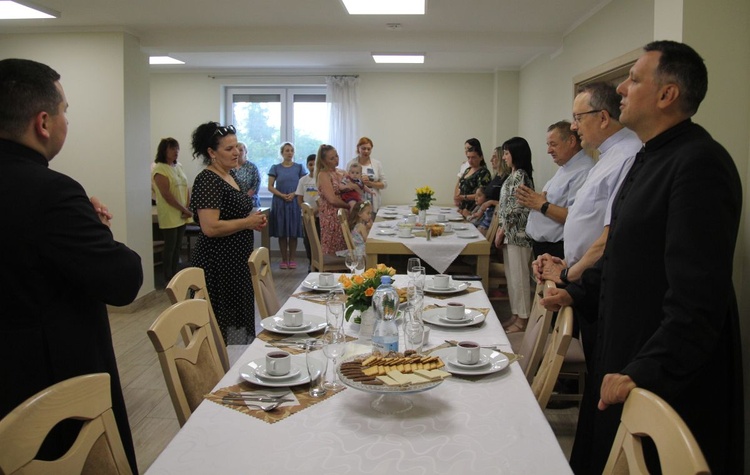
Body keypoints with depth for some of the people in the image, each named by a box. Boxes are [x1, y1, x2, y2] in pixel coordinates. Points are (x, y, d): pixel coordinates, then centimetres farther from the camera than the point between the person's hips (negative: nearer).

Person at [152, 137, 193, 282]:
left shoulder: (178, 166, 12)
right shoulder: (159, 169, -11)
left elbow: (185, 188, 13)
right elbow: (167, 195, -17)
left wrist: (187, 208, -1)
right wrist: (184, 210, -14)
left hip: (181, 215, 7)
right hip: (169, 215, -7)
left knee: (178, 247, 11)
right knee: (170, 247, 0)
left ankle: (175, 274, 20)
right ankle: (168, 278, 9)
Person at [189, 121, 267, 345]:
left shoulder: (230, 175, 11)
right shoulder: (207, 181, -17)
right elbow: (210, 227, -26)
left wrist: (254, 218, 6)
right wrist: (248, 222, -16)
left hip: (237, 262, 10)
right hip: (218, 265, -10)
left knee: (240, 317, 17)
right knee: (224, 326, -1)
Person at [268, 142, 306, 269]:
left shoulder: (299, 167, 7)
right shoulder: (275, 168, 5)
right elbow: (270, 187, 2)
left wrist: (294, 194, -13)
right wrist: (282, 195, -13)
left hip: (295, 203, 0)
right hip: (279, 203, 0)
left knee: (293, 233, 0)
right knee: (282, 233, 1)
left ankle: (292, 259, 8)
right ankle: (284, 259, 8)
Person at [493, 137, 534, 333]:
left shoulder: (520, 176, -14)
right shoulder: (515, 176, 15)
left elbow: (516, 209, -18)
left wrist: (501, 232, -12)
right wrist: (501, 230, 14)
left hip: (517, 234, -10)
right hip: (511, 234, 10)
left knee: (519, 276, -3)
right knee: (512, 276, 14)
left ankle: (522, 319, 5)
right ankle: (516, 315, 22)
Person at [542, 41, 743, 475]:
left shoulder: (700, 164, -22)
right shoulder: (652, 157, 11)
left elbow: (698, 296, -28)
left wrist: (645, 371, -28)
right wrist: (579, 292, 19)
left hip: (671, 377, -9)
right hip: (627, 357, 10)